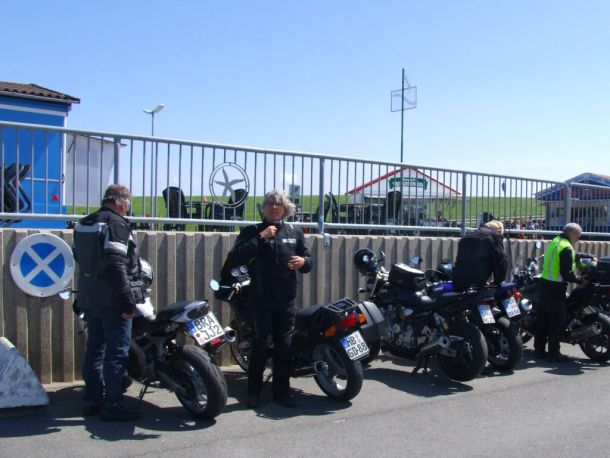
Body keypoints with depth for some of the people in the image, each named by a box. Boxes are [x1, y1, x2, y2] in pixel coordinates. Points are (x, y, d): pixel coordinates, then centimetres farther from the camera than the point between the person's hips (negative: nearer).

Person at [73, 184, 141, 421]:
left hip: (89, 297, 9)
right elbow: (116, 266, -23)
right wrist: (127, 301, -21)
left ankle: (92, 400, 22)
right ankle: (113, 405, 0)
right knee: (117, 351, -3)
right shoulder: (116, 224, -15)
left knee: (95, 348, 15)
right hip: (111, 299, -9)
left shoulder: (84, 224, 14)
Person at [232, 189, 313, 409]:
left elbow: (308, 260, 16)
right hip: (262, 298, -3)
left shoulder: (295, 232, 13)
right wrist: (261, 237, -17)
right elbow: (239, 256, -13)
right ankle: (254, 391, 9)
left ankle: (282, 390, 17)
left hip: (287, 299, 3)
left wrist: (303, 261, -7)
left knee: (284, 345, 7)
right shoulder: (252, 231, 3)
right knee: (260, 345, -2)